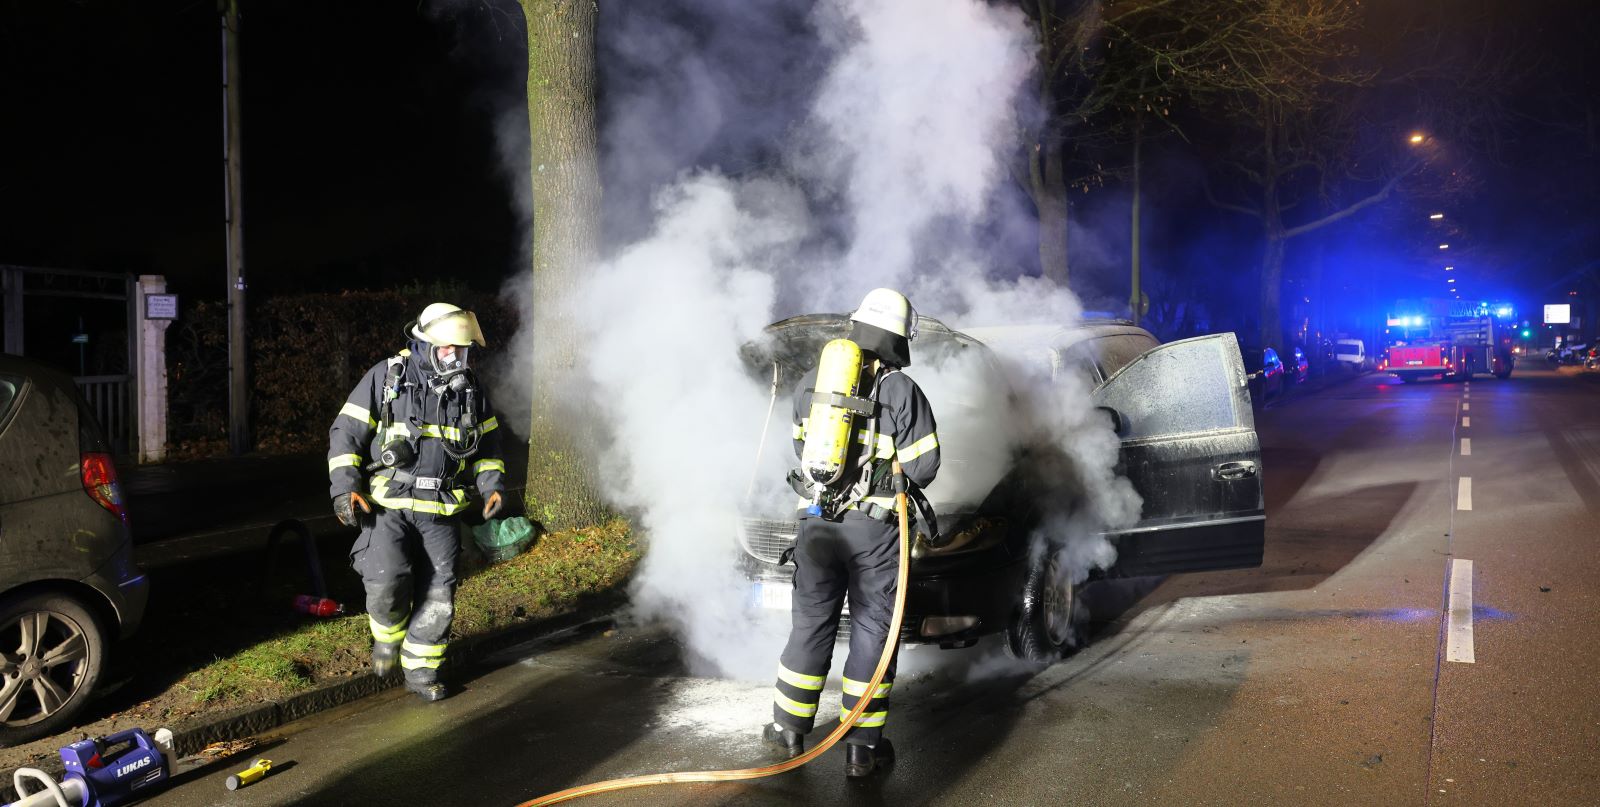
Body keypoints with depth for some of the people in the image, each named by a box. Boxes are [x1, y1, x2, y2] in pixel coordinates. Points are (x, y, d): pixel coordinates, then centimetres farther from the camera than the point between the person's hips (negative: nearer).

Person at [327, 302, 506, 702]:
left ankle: (420, 669, 21)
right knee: (387, 579, -22)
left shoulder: (469, 389, 8)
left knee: (438, 592, 3)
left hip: (439, 509, 4)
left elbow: (487, 441, 20)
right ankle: (388, 635, 10)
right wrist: (345, 486, -13)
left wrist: (492, 484, 6)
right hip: (388, 504, -4)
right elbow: (346, 432, -3)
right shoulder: (385, 378, -5)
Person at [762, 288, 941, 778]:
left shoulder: (810, 383, 6)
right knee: (873, 628, 6)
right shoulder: (901, 390, -8)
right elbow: (922, 466, -7)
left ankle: (789, 729, 26)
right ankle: (862, 746, 10)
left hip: (817, 521, 4)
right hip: (875, 527, -4)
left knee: (811, 621, 16)